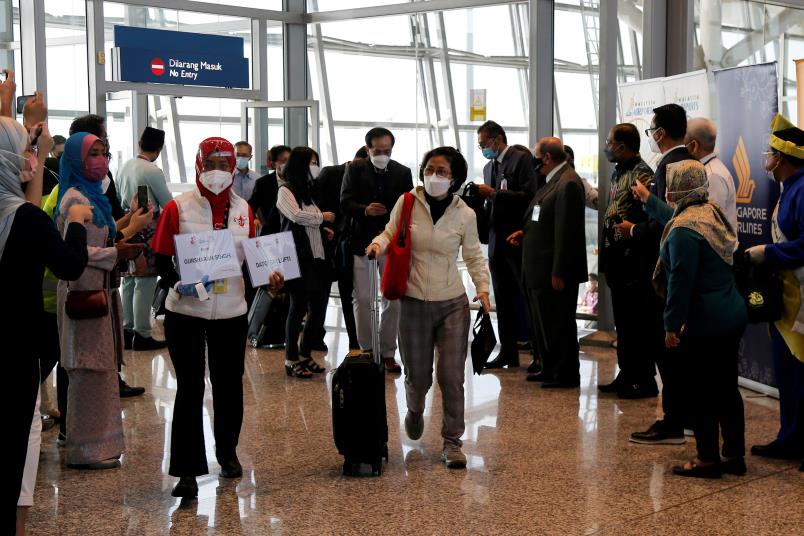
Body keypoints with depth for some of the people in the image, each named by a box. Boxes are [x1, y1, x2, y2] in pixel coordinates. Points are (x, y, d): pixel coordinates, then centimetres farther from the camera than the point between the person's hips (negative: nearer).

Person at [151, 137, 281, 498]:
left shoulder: (243, 209, 7)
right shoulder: (178, 207, -4)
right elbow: (161, 258, -5)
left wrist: (268, 276, -5)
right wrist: (176, 284, -23)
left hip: (231, 312, 3)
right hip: (186, 312, -3)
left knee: (229, 385, 14)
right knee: (189, 388, -1)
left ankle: (227, 453, 35)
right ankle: (187, 469, 4)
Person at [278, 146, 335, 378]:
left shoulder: (307, 191, 19)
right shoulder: (286, 190, -4)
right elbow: (296, 216, -20)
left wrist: (323, 229, 9)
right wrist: (323, 216, -7)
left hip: (317, 257, 8)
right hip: (299, 258, -8)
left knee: (318, 308, 8)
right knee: (298, 307, -2)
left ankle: (305, 354, 22)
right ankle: (291, 360, 8)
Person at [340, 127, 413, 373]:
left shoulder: (403, 173, 6)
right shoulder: (354, 170, 2)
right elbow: (345, 203, -4)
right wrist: (365, 210, -24)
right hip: (362, 242, -1)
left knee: (394, 300, 3)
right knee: (362, 300, 0)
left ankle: (387, 352, 14)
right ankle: (366, 351, 12)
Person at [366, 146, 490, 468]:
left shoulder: (465, 214, -2)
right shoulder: (406, 203, -4)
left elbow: (474, 255, 7)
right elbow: (390, 233, 8)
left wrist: (482, 286, -7)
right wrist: (378, 244, -14)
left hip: (453, 303, 0)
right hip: (414, 303, 0)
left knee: (451, 376, -3)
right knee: (417, 377, 9)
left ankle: (452, 442, 13)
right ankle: (415, 411, 45)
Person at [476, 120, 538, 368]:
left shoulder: (522, 159, -6)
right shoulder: (489, 167, 17)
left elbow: (529, 196, -18)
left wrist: (493, 193, -18)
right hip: (497, 241, 7)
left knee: (529, 297, -2)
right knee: (503, 299, 10)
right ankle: (508, 353, 17)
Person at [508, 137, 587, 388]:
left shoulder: (568, 183, -19)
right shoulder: (555, 180, 12)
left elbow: (566, 231, -23)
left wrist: (558, 272, -23)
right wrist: (525, 232, 8)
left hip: (555, 270, -10)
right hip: (540, 269, 10)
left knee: (559, 325, 1)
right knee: (544, 322, 18)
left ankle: (567, 375, 12)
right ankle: (550, 369, 30)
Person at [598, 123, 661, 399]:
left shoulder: (641, 174, -14)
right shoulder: (617, 173, 16)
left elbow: (648, 219, -21)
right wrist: (607, 256, 17)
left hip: (635, 262, -10)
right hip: (618, 261, 10)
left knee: (641, 323, -2)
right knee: (623, 322, 15)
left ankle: (645, 380, 5)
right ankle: (626, 375, 24)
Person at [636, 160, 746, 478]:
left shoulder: (684, 229, -19)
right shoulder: (712, 212, 10)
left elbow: (680, 282, -21)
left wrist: (672, 326, -15)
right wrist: (647, 200, 46)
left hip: (704, 323, -9)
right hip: (733, 316, 9)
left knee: (699, 392, 2)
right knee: (726, 387, 15)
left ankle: (708, 459, 10)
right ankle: (735, 455, 23)